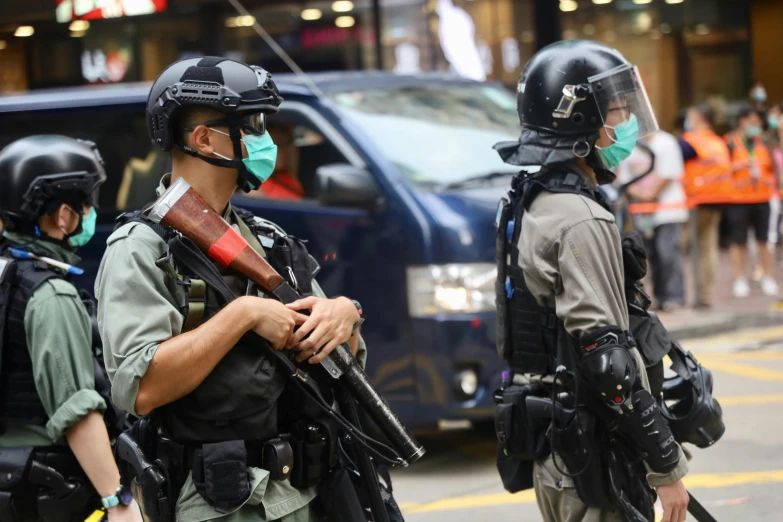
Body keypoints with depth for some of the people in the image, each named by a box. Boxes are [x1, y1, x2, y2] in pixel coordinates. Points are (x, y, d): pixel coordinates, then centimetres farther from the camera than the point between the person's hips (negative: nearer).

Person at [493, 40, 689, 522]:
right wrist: (667, 466, -18)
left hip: (550, 446, 10)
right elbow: (606, 358, -22)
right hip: (591, 456, -10)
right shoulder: (581, 221, -18)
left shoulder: (529, 206, 12)